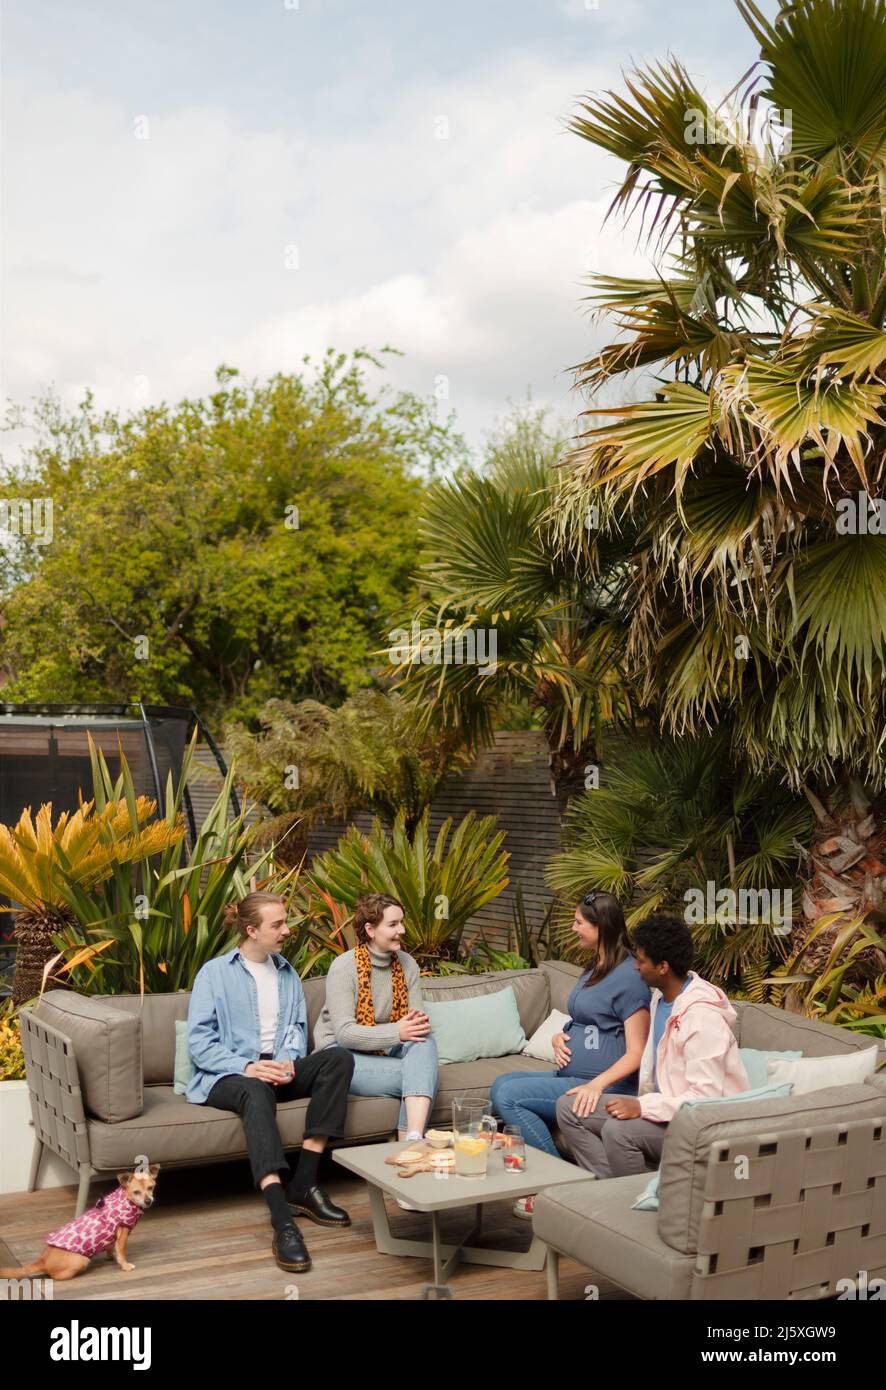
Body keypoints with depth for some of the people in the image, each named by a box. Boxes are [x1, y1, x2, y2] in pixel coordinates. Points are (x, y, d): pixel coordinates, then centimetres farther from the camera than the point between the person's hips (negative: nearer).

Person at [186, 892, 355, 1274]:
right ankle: (283, 1221, -52)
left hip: (279, 1068, 6)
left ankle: (303, 1184, -25)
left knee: (339, 1058, -22)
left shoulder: (287, 973, 18)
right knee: (256, 1092, -41)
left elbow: (297, 1028, 13)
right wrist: (245, 1067, -22)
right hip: (230, 1075, -5)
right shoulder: (215, 973, 1)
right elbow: (199, 1042, -7)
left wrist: (290, 1060, -11)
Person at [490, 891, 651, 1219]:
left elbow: (636, 1053, -19)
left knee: (508, 1094, -19)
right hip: (571, 1076, 10)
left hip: (605, 1085, -10)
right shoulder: (595, 970, 15)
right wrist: (559, 1038, 5)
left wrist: (597, 1084, -32)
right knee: (502, 1084, 3)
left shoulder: (628, 977, -15)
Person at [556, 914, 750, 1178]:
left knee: (618, 1130, -34)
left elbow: (706, 1098, -27)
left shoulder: (702, 1016, -23)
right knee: (568, 1108, 0)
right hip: (668, 1106, 10)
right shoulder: (661, 996, 6)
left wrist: (642, 1107, -28)